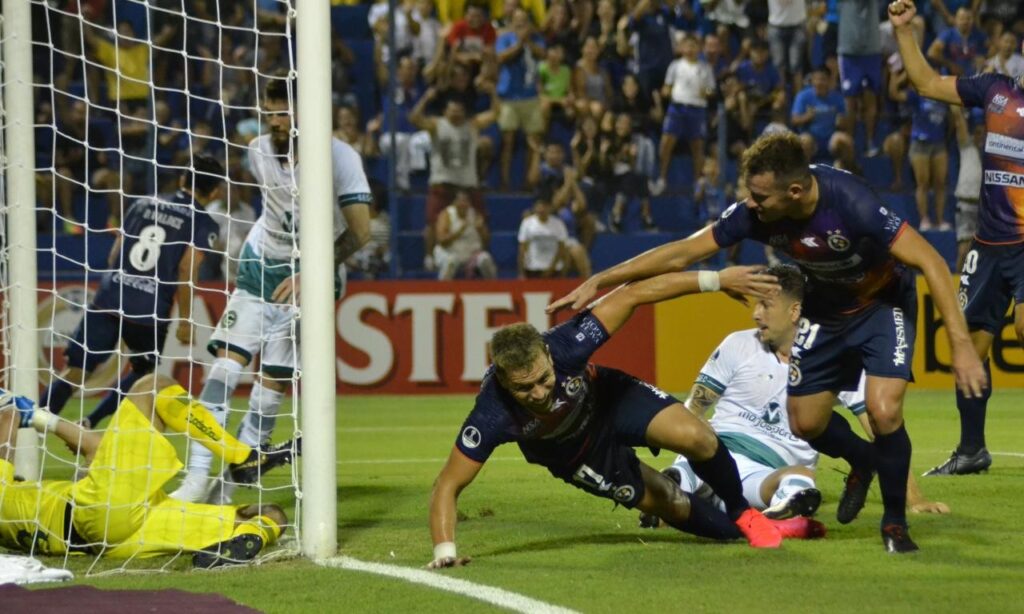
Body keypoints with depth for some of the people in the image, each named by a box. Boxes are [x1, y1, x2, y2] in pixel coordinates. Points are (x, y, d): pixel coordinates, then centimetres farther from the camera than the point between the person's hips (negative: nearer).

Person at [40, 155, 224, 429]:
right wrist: (185, 320, 0)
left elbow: (115, 254, 17)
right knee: (142, 375, 21)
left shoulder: (143, 204, 16)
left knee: (74, 371, 1)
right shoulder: (204, 225, 2)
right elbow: (186, 273, -8)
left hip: (110, 299, 3)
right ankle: (89, 424, 8)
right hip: (151, 312, -3)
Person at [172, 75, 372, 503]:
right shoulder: (260, 151, -3)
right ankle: (197, 476, -16)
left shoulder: (339, 159, -18)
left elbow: (358, 233, -19)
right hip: (261, 264, 4)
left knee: (273, 381, -6)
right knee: (227, 361, -12)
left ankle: (230, 486, 0)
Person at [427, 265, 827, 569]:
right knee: (672, 508, 4)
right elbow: (448, 486, -34)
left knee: (695, 438, -24)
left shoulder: (565, 346, -40)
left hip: (608, 398, 0)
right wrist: (444, 552, -48)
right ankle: (733, 529, 35)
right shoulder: (492, 416, -41)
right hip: (573, 455, 0)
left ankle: (745, 516, 4)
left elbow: (633, 295, -31)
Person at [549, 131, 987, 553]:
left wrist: (961, 346, -39)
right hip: (827, 308, 5)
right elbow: (682, 253, -12)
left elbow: (931, 263, -33)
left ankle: (895, 521, 1)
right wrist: (598, 283, -14)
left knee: (883, 410, -23)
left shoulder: (850, 203, -37)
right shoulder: (754, 213, -23)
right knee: (804, 423, 3)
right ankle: (863, 461, 37)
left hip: (882, 302, -5)